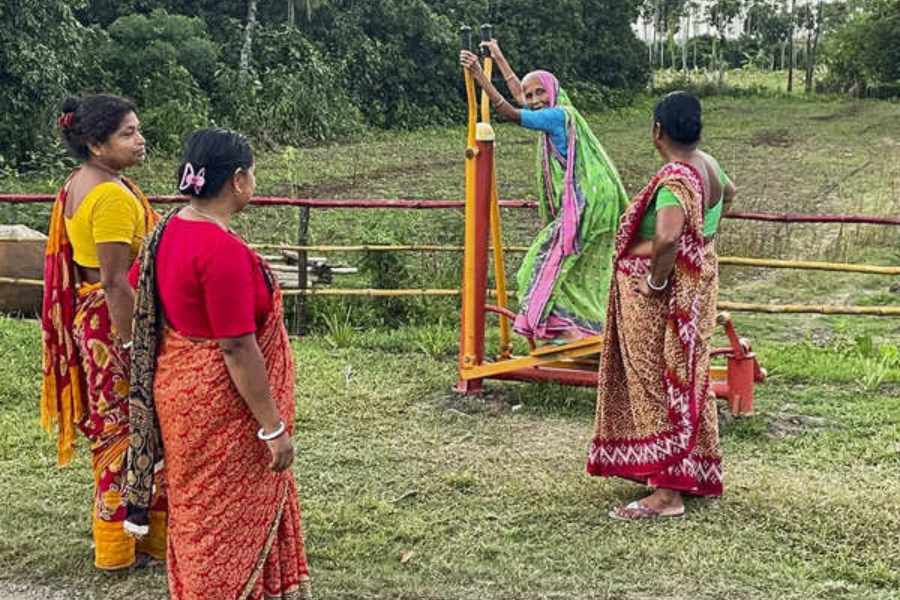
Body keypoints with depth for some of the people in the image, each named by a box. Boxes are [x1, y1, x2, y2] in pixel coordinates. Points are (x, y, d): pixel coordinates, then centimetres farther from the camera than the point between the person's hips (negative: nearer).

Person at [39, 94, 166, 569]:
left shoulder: (76, 186, 10)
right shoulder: (112, 195, -21)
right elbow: (115, 280, -24)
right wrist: (134, 343, -22)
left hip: (86, 314, 10)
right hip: (117, 321, -10)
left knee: (112, 428, 18)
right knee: (129, 432, 1)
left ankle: (115, 533, 30)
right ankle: (127, 544, 13)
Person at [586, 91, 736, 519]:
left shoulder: (674, 179, -25)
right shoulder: (707, 164, 3)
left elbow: (666, 238, -42)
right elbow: (728, 193, 28)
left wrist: (655, 281, -25)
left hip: (662, 296, -9)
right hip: (696, 286, 9)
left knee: (660, 385, -3)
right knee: (685, 380, 19)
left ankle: (667, 493, 3)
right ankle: (696, 473, 32)